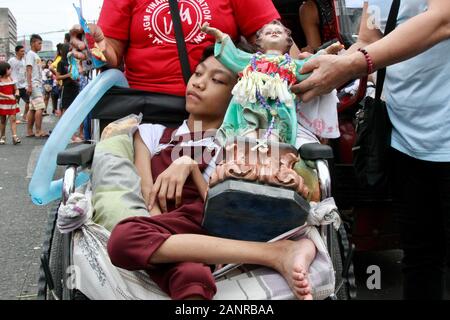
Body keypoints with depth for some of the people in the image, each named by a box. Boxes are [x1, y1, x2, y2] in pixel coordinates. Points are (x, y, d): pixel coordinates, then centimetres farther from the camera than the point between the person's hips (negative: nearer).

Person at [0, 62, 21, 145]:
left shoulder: (11, 79, 6)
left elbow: (16, 89, 15)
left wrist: (17, 93, -8)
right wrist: (8, 96, -25)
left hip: (12, 102, 3)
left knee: (13, 119, -8)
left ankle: (15, 136, -15)